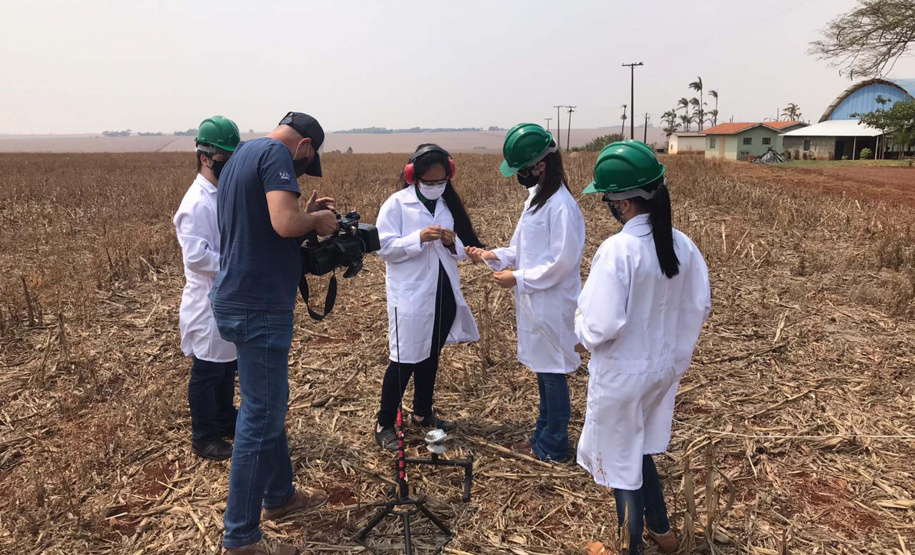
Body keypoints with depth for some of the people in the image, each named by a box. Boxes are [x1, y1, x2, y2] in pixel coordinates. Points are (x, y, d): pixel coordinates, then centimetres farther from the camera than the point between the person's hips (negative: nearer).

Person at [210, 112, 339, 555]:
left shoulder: (241, 156, 18)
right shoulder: (276, 154, -11)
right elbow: (285, 224, -25)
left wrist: (306, 213, 14)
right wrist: (316, 217, -6)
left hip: (240, 300, 10)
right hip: (260, 307, -10)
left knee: (269, 406, 22)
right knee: (261, 419, -1)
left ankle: (280, 495, 39)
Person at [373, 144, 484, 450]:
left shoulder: (448, 203, 7)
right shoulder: (397, 204, -8)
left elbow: (461, 251, 11)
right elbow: (384, 247, -14)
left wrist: (452, 243, -12)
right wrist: (420, 238, -25)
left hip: (444, 293, 6)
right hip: (411, 295, -5)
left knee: (431, 357, 18)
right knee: (405, 360, -1)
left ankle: (423, 413, 35)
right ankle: (384, 425, 12)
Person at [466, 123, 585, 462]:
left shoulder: (561, 206, -21)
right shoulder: (536, 196, 8)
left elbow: (562, 261, -23)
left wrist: (517, 278, -19)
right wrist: (494, 255, 1)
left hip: (552, 303, -9)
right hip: (534, 300, 9)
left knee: (552, 371, 5)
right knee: (542, 368, 19)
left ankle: (553, 447, 20)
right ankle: (544, 432, 35)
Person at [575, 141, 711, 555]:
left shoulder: (617, 250, -26)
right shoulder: (682, 244, -5)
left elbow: (601, 326, -27)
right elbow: (700, 307, 5)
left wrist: (580, 321, -5)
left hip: (622, 375, -7)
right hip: (663, 367, 7)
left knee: (622, 460, 14)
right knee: (638, 449, 28)